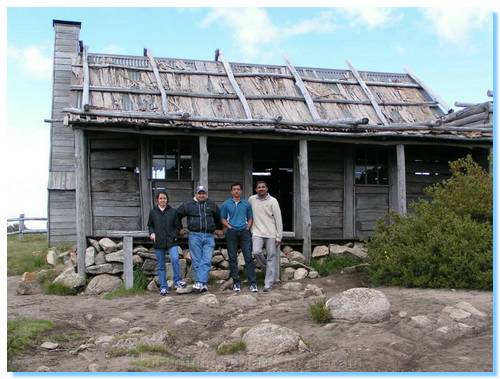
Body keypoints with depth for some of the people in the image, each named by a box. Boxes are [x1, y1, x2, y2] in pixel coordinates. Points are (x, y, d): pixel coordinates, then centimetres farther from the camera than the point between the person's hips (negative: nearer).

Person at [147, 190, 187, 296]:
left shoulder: (173, 211, 4)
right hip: (158, 243, 2)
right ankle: (163, 287, 13)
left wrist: (174, 235, -3)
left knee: (175, 259, -21)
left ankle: (177, 281, -6)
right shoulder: (153, 212, 7)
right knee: (160, 266, 5)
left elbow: (178, 226, 10)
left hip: (171, 241, -2)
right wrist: (152, 233, 0)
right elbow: (150, 225, 19)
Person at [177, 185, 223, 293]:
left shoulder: (212, 205, 13)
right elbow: (177, 215, 17)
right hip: (194, 236, -1)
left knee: (206, 261, -9)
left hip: (209, 236, 1)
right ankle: (204, 284, 2)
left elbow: (218, 217, 28)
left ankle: (200, 283, -11)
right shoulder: (188, 205, 7)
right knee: (197, 261, -3)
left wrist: (219, 228, 33)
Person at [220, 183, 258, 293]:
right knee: (232, 258, 3)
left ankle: (252, 283, -4)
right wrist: (229, 227, -5)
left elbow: (250, 218, 14)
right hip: (231, 233, 0)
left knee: (248, 257, -6)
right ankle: (236, 282, 12)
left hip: (244, 232, 0)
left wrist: (248, 228, -1)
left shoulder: (247, 204, 12)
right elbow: (222, 218, 8)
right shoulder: (226, 204, 9)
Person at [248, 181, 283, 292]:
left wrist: (279, 236, -6)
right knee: (256, 252, -21)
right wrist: (250, 226, 15)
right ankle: (266, 267, 10)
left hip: (271, 234, -1)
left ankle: (268, 284, 5)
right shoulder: (251, 199, 6)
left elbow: (278, 219, -2)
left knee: (271, 258, -1)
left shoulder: (273, 201, -2)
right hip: (257, 233, 2)